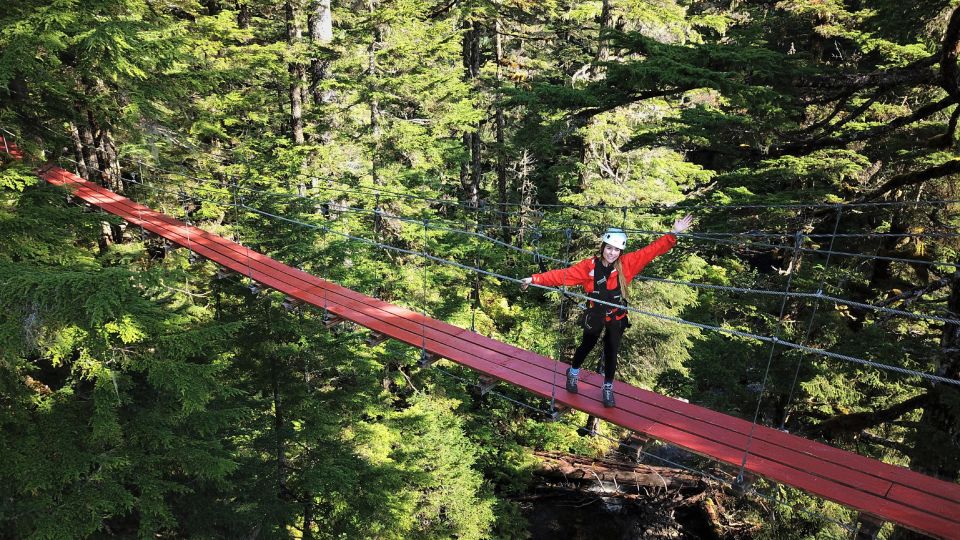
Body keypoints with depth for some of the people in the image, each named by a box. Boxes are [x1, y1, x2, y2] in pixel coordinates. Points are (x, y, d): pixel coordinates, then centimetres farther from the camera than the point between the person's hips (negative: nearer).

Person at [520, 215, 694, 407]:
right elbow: (562, 275, -19)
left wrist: (674, 233, -24)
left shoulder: (627, 263, -13)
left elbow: (651, 250, -16)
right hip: (595, 316, -1)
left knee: (611, 352, 8)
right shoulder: (589, 266, -17)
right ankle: (573, 372, 47)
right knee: (587, 346, 19)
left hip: (617, 317, 1)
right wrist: (534, 279, -25)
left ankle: (608, 388, 29)